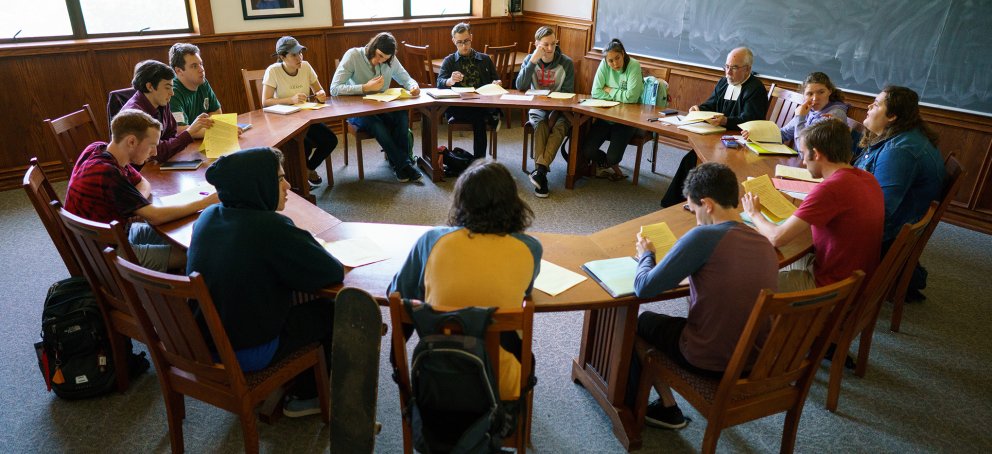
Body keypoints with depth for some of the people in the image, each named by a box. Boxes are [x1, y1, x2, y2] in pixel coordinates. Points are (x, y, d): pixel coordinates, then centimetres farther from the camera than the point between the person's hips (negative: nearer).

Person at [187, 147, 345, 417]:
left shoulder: (208, 217, -4)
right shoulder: (271, 227, -27)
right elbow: (333, 273, -22)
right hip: (246, 354, -7)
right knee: (332, 310, 10)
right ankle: (308, 394, 29)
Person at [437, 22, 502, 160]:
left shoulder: (485, 59, 24)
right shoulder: (449, 61, 19)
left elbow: (496, 81, 24)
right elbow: (440, 83, 2)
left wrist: (496, 83, -4)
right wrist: (450, 81, -25)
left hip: (483, 105, 1)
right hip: (457, 107, -1)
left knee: (479, 118, -37)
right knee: (479, 117, -38)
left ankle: (479, 159, -30)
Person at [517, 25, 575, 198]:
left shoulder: (566, 63, -3)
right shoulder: (530, 60, 1)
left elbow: (568, 93, -3)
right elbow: (520, 86, -13)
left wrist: (554, 114, -18)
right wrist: (533, 61, -21)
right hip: (537, 107, 1)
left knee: (559, 126, -33)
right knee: (541, 125, -32)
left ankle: (541, 169, -42)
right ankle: (542, 175, -36)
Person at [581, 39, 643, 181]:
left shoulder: (634, 66, -14)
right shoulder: (604, 65, -4)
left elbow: (631, 97, -23)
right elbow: (595, 92, -9)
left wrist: (609, 90, -11)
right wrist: (620, 96, -15)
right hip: (606, 116, 4)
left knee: (612, 157, -18)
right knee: (587, 151, -12)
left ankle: (607, 164, 25)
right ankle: (614, 168, 19)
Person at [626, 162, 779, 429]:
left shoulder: (704, 237, -22)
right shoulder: (766, 245, 0)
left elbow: (644, 289, -18)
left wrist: (646, 255, 0)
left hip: (708, 362, -7)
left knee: (643, 321, 21)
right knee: (664, 322, 27)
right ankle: (664, 406, 31)